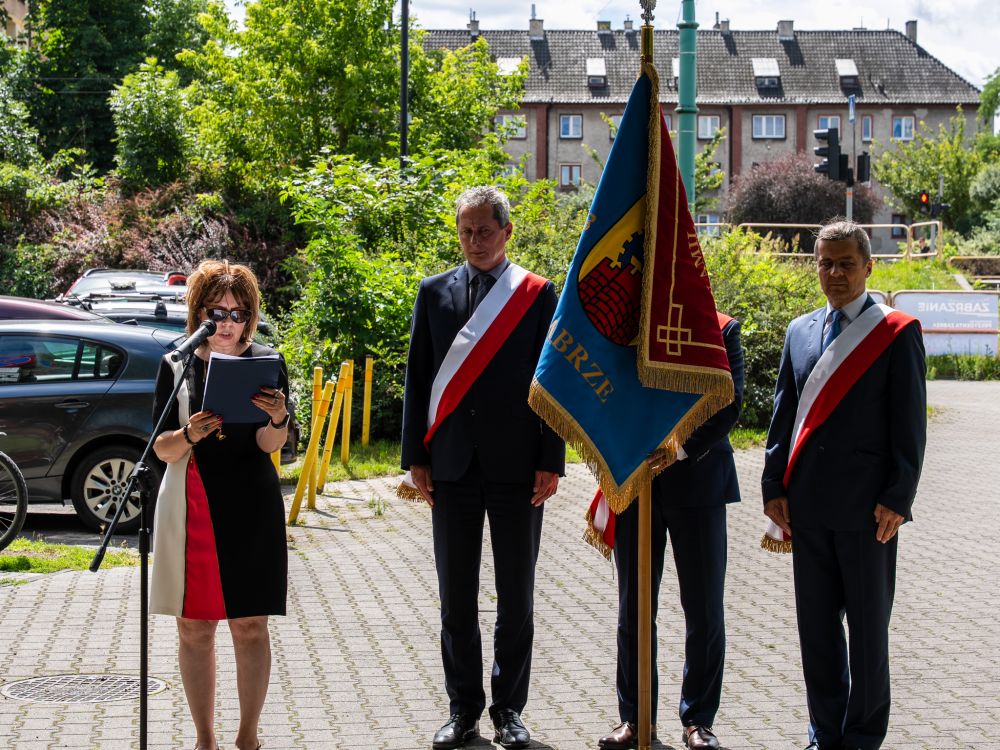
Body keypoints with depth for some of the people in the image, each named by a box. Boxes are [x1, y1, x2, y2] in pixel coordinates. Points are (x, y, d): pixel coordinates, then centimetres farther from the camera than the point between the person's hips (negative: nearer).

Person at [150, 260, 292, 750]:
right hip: (191, 507, 1)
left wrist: (278, 419, -29)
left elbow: (270, 444, -7)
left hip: (252, 507, 0)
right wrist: (189, 435, -22)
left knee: (251, 625, 3)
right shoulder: (176, 366, 3)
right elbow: (161, 449, -1)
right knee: (194, 626, 4)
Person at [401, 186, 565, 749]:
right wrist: (417, 457, 1)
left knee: (516, 598, 7)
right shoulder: (435, 292, 7)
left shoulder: (538, 294, 1)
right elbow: (418, 380, 7)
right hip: (453, 465, 2)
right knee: (457, 598, 7)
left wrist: (551, 462, -6)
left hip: (517, 465, -1)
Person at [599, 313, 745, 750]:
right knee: (633, 609, 8)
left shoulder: (721, 330, 1)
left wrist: (681, 448, -19)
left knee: (704, 610, 4)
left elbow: (728, 405, -7)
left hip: (697, 480, -2)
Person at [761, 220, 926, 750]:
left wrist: (897, 498, -12)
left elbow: (909, 423, -6)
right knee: (816, 623, 9)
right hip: (808, 505, 5)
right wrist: (774, 486, 6)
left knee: (868, 626, 5)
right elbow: (783, 414, 14)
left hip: (866, 506, -5)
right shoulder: (800, 332, 12)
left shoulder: (896, 333, -3)